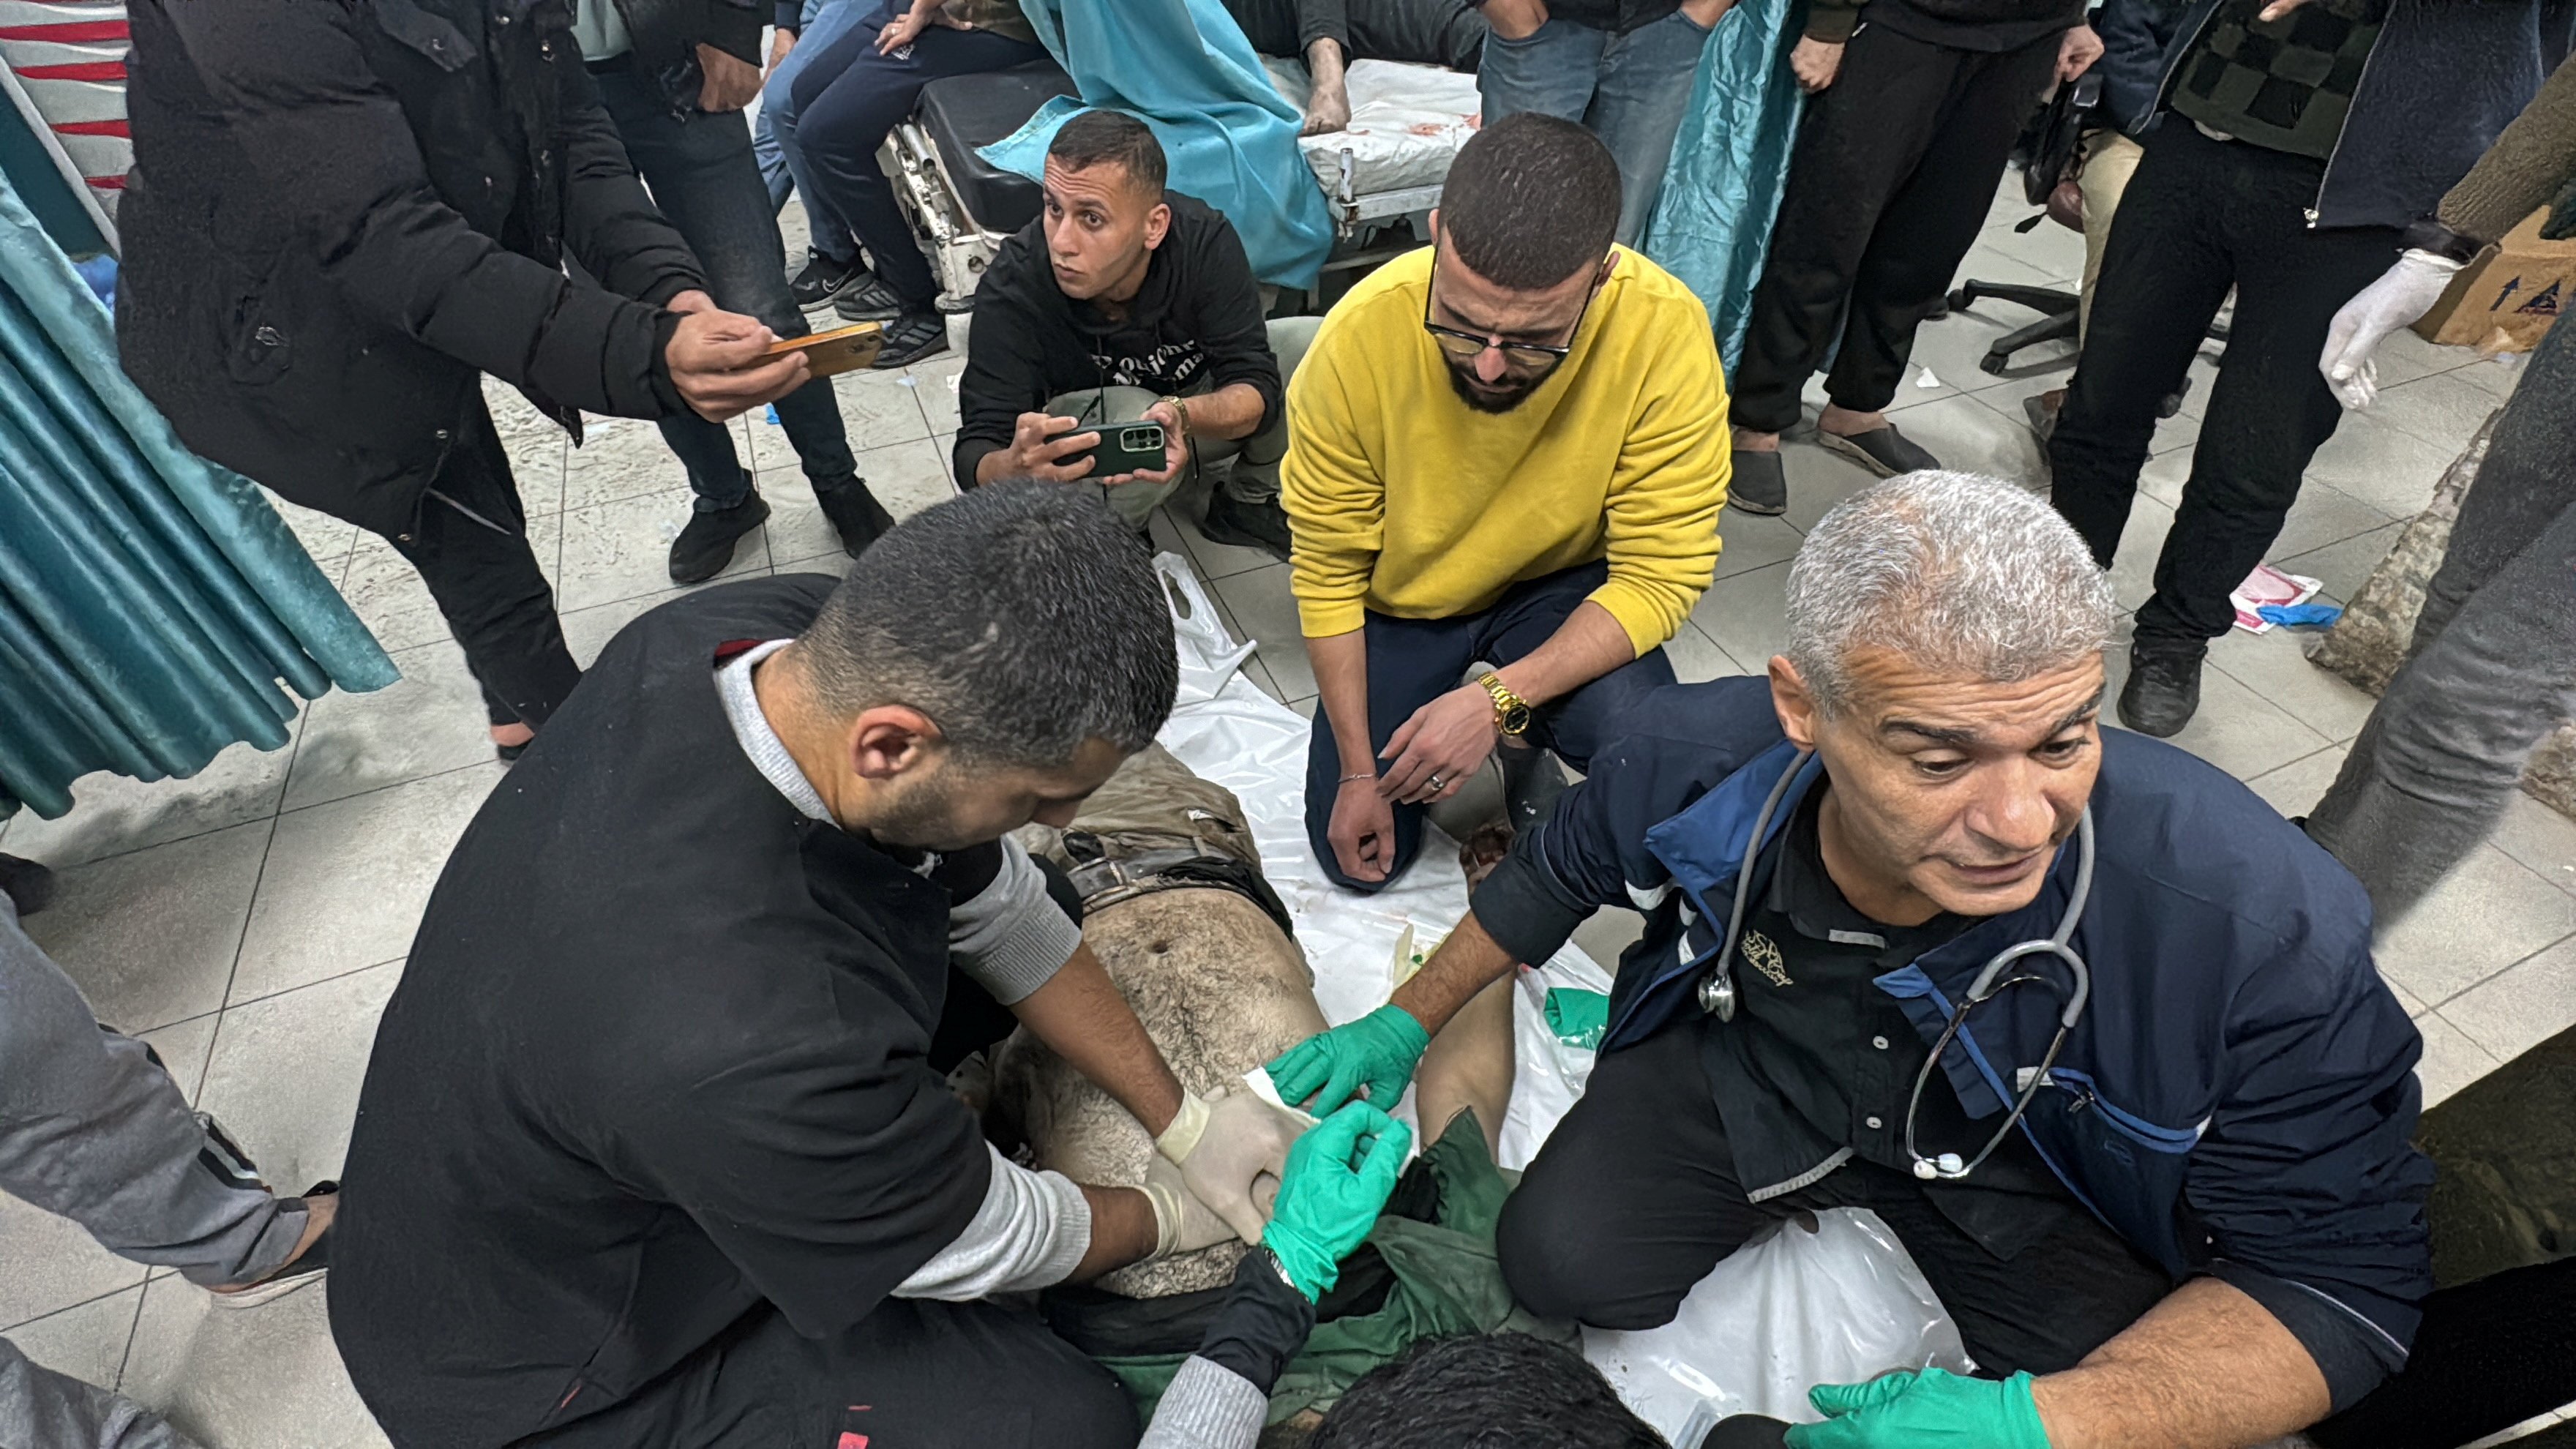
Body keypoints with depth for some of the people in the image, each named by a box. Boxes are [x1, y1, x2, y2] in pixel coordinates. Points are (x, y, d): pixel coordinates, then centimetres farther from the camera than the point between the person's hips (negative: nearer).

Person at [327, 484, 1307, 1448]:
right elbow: (975, 1244, -22)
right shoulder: (753, 1050, -44)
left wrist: (1181, 1120, -3)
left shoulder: (825, 637, -23)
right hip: (543, 1354, -6)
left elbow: (999, 904, -9)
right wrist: (1162, 1216, -2)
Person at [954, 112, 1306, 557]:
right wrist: (1017, 467, -56)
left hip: (1200, 412, 3)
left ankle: (1248, 503, 4)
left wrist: (1182, 415, -49)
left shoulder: (1203, 239, -26)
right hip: (1083, 433, -2)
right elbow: (974, 457, -31)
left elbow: (1256, 388, -26)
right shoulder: (1012, 286, -29)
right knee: (1131, 414, -37)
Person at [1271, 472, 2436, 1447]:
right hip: (1750, 1065, 1)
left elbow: (2345, 1278, -21)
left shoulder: (2261, 927, -35)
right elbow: (1554, 877, -4)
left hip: (2036, 1160, 0)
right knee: (1564, 1264, -14)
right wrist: (1406, 1023, 3)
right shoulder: (1691, 760, -28)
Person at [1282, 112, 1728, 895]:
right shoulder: (1359, 336, -28)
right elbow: (1328, 572, -16)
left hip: (1561, 583, 0)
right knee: (1361, 859, 1)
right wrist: (1356, 770, -13)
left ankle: (1527, 747, 7)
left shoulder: (1664, 331, -29)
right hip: (1400, 598, 1)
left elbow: (1661, 576, -22)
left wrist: (1500, 700, -34)